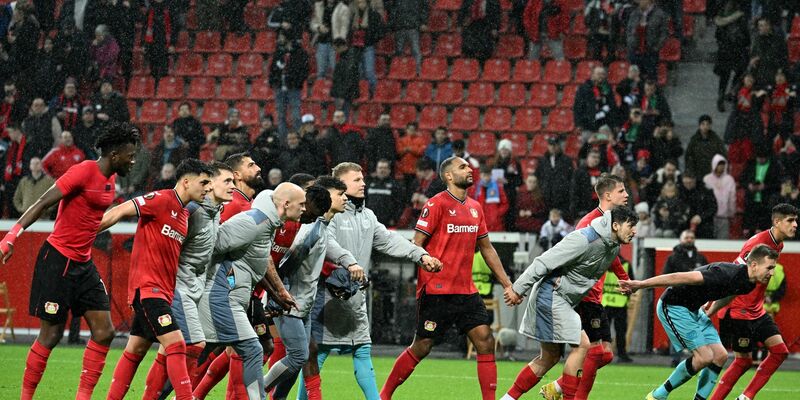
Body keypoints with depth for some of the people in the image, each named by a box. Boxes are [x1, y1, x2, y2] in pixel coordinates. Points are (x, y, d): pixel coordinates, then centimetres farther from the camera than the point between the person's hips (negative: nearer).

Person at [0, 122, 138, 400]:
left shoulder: (110, 179, 9)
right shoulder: (84, 171, -16)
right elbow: (43, 203, -17)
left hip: (83, 262, 9)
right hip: (58, 260, -9)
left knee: (104, 331, 0)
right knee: (51, 334, -4)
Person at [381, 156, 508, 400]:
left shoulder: (475, 207, 14)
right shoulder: (436, 204, -7)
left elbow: (486, 248, 21)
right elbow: (417, 243, -10)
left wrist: (507, 284, 18)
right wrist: (426, 261, -32)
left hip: (466, 290, 6)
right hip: (437, 290, -6)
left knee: (485, 341, -5)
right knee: (421, 347, 0)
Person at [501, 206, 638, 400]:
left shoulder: (613, 248, 7)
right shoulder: (584, 239, -22)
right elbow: (545, 262, -21)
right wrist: (518, 289, -20)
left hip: (565, 301, 10)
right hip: (552, 295, -10)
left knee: (550, 357, 10)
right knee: (581, 344, -14)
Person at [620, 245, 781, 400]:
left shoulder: (748, 284, -2)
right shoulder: (726, 274, -31)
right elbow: (680, 278, -28)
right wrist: (640, 284, -25)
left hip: (694, 309, 9)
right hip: (673, 306, -9)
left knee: (720, 355, 0)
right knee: (705, 356, -15)